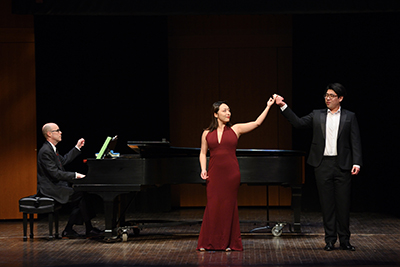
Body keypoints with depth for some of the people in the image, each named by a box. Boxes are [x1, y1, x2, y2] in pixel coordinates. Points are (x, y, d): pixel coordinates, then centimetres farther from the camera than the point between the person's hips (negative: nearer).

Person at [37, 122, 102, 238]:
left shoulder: (51, 149, 14)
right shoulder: (46, 151, -19)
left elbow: (63, 160, 25)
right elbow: (55, 173, -23)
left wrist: (77, 147, 24)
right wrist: (75, 175, -19)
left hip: (56, 185, 10)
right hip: (49, 188, -10)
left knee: (80, 194, 0)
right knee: (81, 195, -16)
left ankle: (68, 230, 1)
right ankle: (89, 229, -5)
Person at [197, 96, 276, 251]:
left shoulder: (235, 129, 5)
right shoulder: (207, 133, 8)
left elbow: (257, 123, 2)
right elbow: (203, 153, 13)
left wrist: (268, 106, -1)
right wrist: (203, 169, -2)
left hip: (231, 173, 0)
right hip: (214, 173, 0)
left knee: (229, 206, 2)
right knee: (213, 206, -2)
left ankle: (228, 243, 11)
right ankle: (208, 243, 7)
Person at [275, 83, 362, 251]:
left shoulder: (349, 117, 5)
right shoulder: (317, 115, 10)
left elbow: (355, 142, 1)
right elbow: (298, 123, 5)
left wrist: (356, 163, -10)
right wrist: (283, 106, -3)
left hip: (342, 165, -1)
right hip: (323, 165, 1)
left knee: (343, 204, 2)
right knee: (327, 204, 3)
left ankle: (344, 240, 12)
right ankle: (330, 240, 10)